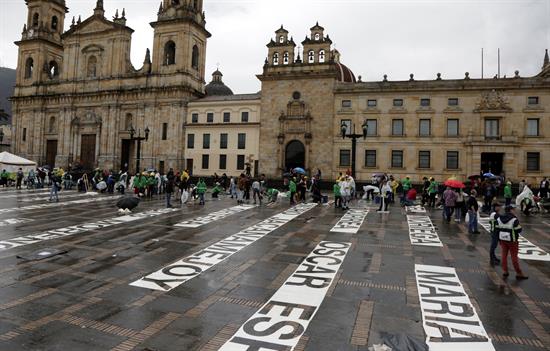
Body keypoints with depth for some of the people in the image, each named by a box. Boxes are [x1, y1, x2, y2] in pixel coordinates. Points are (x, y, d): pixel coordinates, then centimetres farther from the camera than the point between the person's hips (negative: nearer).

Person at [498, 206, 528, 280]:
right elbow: (519, 230, -13)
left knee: (504, 256, 12)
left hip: (503, 240, 5)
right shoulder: (514, 220, -18)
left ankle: (504, 272, 17)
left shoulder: (499, 219, 0)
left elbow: (497, 229, 4)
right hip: (512, 240, -5)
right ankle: (519, 274, 12)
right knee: (514, 257, 2)